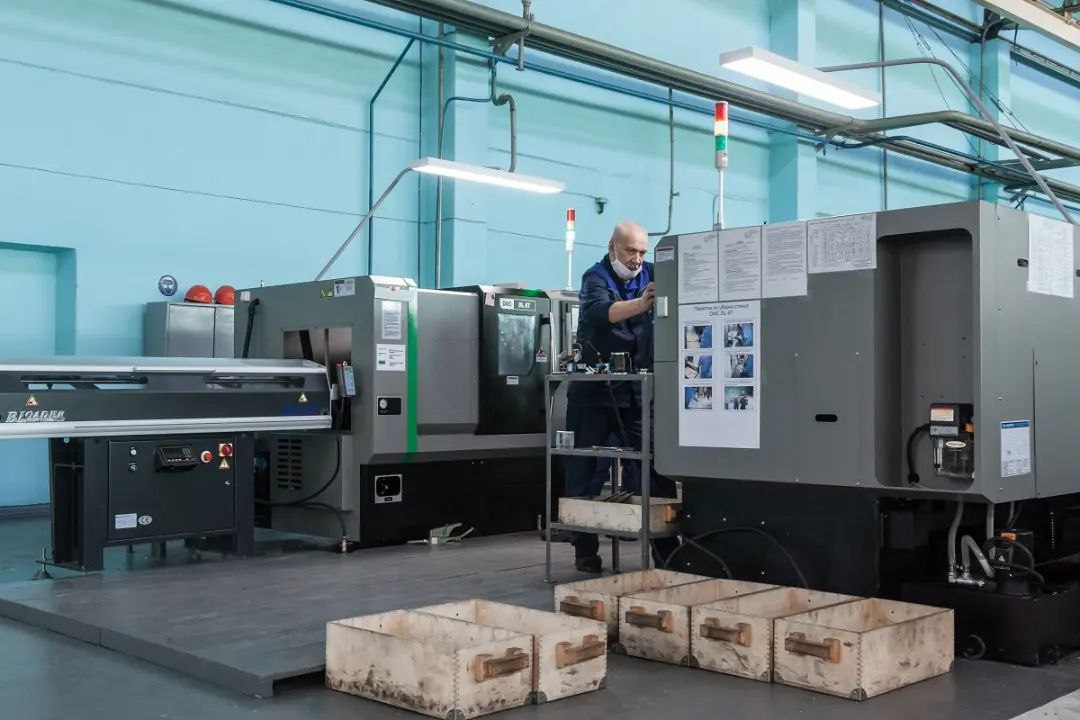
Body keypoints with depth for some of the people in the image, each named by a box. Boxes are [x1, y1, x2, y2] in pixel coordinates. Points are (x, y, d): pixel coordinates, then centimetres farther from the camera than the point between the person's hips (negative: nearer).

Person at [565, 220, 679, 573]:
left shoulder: (650, 275, 6)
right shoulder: (595, 277, -8)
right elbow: (601, 312, -29)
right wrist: (640, 304, -47)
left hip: (637, 391, 3)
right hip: (593, 390, -2)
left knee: (650, 468, -1)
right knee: (583, 469, 4)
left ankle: (665, 547, 5)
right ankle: (585, 550, 15)